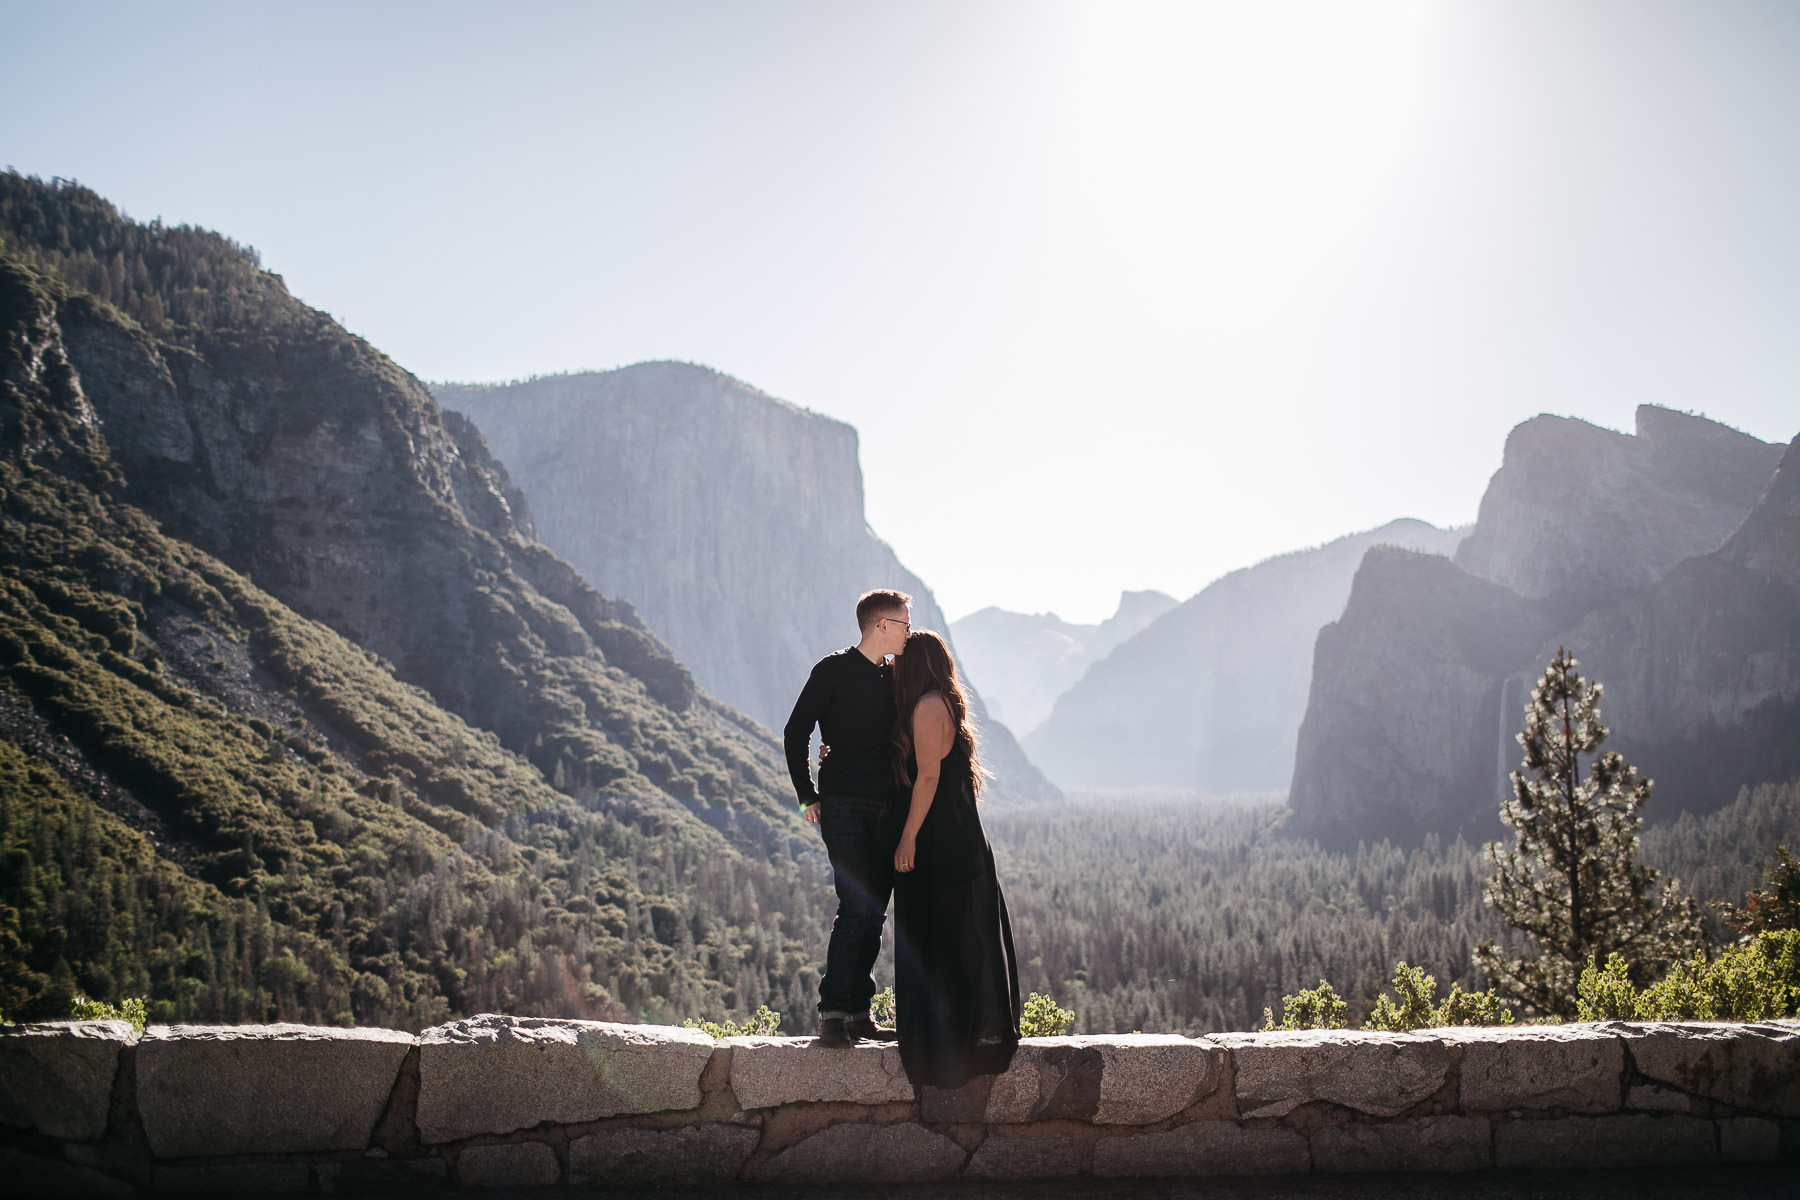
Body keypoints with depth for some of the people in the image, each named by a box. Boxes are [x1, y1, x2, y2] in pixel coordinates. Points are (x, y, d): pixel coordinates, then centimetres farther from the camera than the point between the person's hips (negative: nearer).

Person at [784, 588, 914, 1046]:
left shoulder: (894, 677, 16)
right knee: (857, 907, -15)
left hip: (885, 810, 6)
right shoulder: (835, 669, -3)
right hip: (843, 805, -6)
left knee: (874, 913, 5)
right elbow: (796, 733, -2)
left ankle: (858, 1013, 11)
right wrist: (808, 795, -4)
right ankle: (832, 1013, -9)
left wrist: (900, 801, 12)